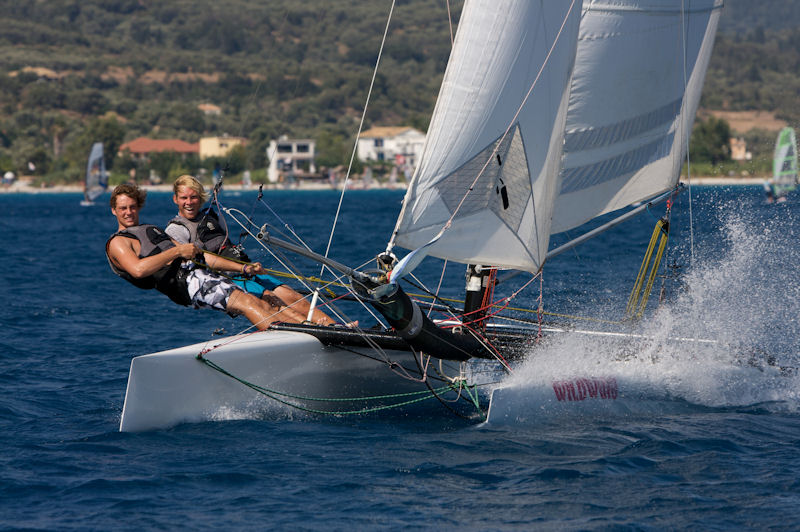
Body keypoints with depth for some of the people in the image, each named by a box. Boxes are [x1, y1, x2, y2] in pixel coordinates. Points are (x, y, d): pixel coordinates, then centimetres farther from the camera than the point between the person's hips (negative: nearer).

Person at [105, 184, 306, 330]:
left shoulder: (152, 230, 32)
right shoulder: (118, 243, 5)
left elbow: (198, 255, 28)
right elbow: (139, 269, -18)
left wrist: (243, 267, 21)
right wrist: (177, 251, -14)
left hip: (198, 273, 8)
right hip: (184, 281, -8)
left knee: (260, 305, -9)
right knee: (244, 302, -26)